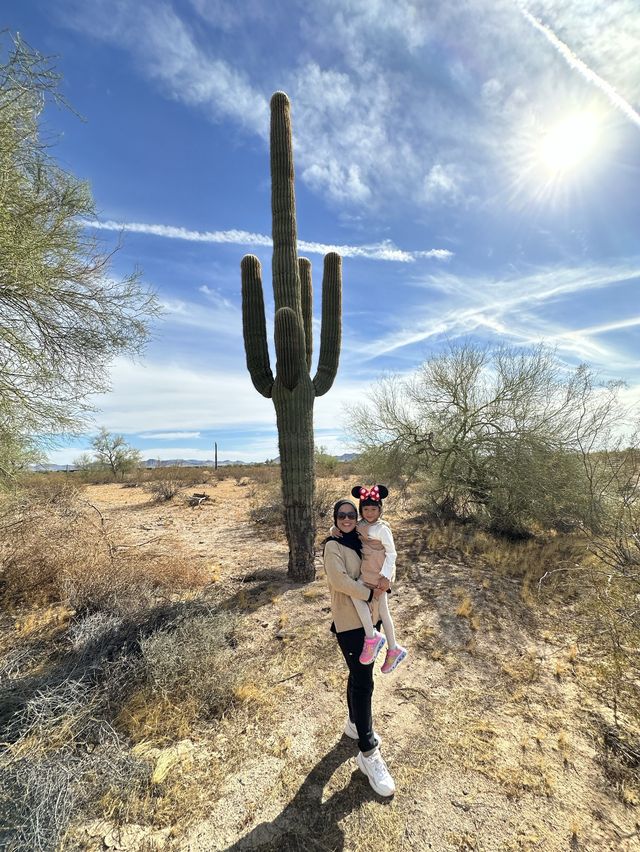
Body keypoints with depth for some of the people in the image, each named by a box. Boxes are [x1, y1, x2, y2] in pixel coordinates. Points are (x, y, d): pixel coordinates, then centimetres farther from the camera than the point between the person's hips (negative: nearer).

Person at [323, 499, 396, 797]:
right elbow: (339, 580, -26)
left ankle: (355, 724, 43)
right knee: (363, 683, -2)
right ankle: (368, 753, 12)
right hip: (349, 622, -7)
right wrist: (369, 593, -16)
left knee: (359, 675, 22)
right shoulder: (333, 546, -16)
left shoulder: (360, 543, 6)